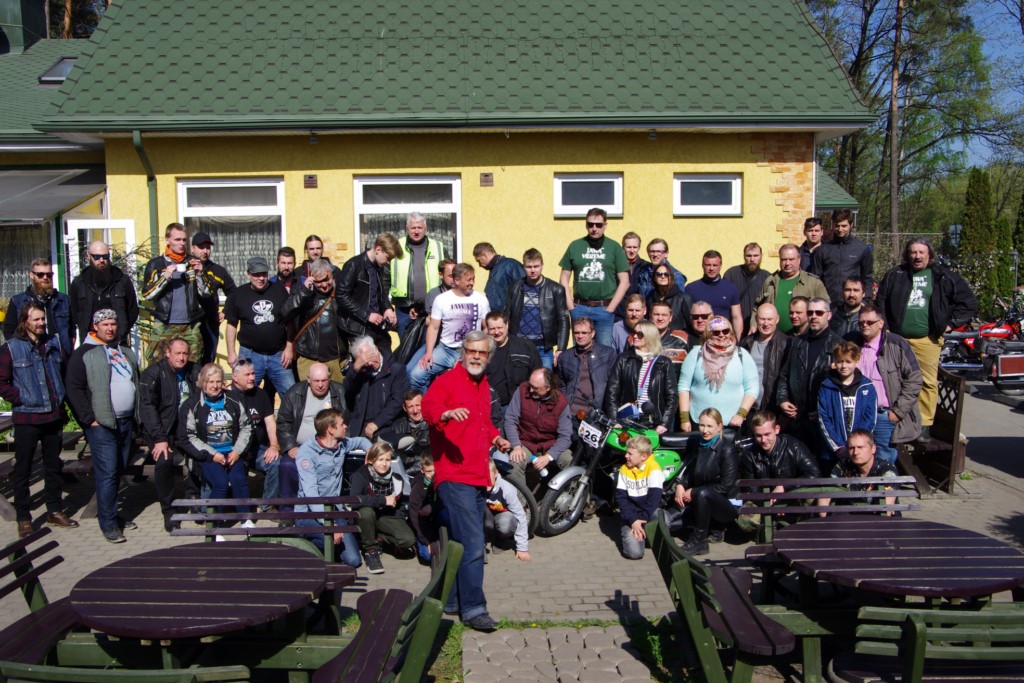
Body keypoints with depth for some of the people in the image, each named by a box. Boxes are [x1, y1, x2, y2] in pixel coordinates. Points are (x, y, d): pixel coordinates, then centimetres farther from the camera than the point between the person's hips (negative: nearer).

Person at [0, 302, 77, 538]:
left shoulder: (53, 344, 8)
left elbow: (65, 373, 16)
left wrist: (61, 400, 8)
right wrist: (21, 400, -14)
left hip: (54, 417, 5)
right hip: (26, 419, -5)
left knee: (53, 466, 15)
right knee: (23, 470, 4)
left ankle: (54, 510, 27)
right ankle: (23, 519, 13)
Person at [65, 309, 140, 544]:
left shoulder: (125, 352, 17)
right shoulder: (84, 354, -4)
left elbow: (136, 382, 23)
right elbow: (73, 388, -10)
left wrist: (136, 413, 14)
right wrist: (89, 418, -13)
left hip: (125, 422, 7)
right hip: (102, 424, -7)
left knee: (118, 471, 12)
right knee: (107, 473, -7)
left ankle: (111, 514, 24)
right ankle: (108, 524, 0)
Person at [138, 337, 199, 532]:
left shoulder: (194, 371, 7)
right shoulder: (153, 373, -6)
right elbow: (147, 406, -14)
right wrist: (160, 439, -22)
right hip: (161, 429, -3)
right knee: (164, 461, -29)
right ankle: (168, 511, -12)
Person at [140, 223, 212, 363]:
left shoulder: (194, 263, 12)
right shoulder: (156, 264, 6)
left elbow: (207, 294, 7)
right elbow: (147, 294, -2)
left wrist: (199, 273, -8)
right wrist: (166, 277, -13)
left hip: (191, 327, 2)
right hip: (164, 327, -2)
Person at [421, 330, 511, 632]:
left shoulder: (484, 385, 18)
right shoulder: (447, 381, -7)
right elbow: (428, 406, -26)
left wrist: (495, 437, 15)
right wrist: (446, 413, -47)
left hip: (479, 477, 9)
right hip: (455, 477, -9)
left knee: (465, 543, 16)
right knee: (473, 545, -11)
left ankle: (452, 600, 27)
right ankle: (473, 608, -3)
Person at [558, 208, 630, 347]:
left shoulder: (614, 248, 3)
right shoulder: (575, 246, 7)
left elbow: (624, 282, 2)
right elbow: (564, 278, 9)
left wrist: (610, 308, -4)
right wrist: (570, 306, 0)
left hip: (604, 309, -1)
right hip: (579, 308, 1)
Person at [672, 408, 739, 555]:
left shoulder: (727, 449, -16)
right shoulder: (694, 441, 2)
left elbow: (726, 486, -19)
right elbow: (687, 469, 8)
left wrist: (694, 492, -20)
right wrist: (680, 485, -15)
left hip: (727, 504, -7)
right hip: (700, 500, 7)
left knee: (703, 493, -36)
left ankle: (699, 541, -19)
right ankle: (715, 528, 9)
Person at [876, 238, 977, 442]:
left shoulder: (943, 277, 6)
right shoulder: (895, 276, 9)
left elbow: (968, 301, 10)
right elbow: (881, 301, 11)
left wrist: (951, 323, 4)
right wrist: (884, 327, 2)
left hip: (927, 339, -1)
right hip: (897, 339, 1)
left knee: (928, 382, -3)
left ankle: (924, 425, 5)